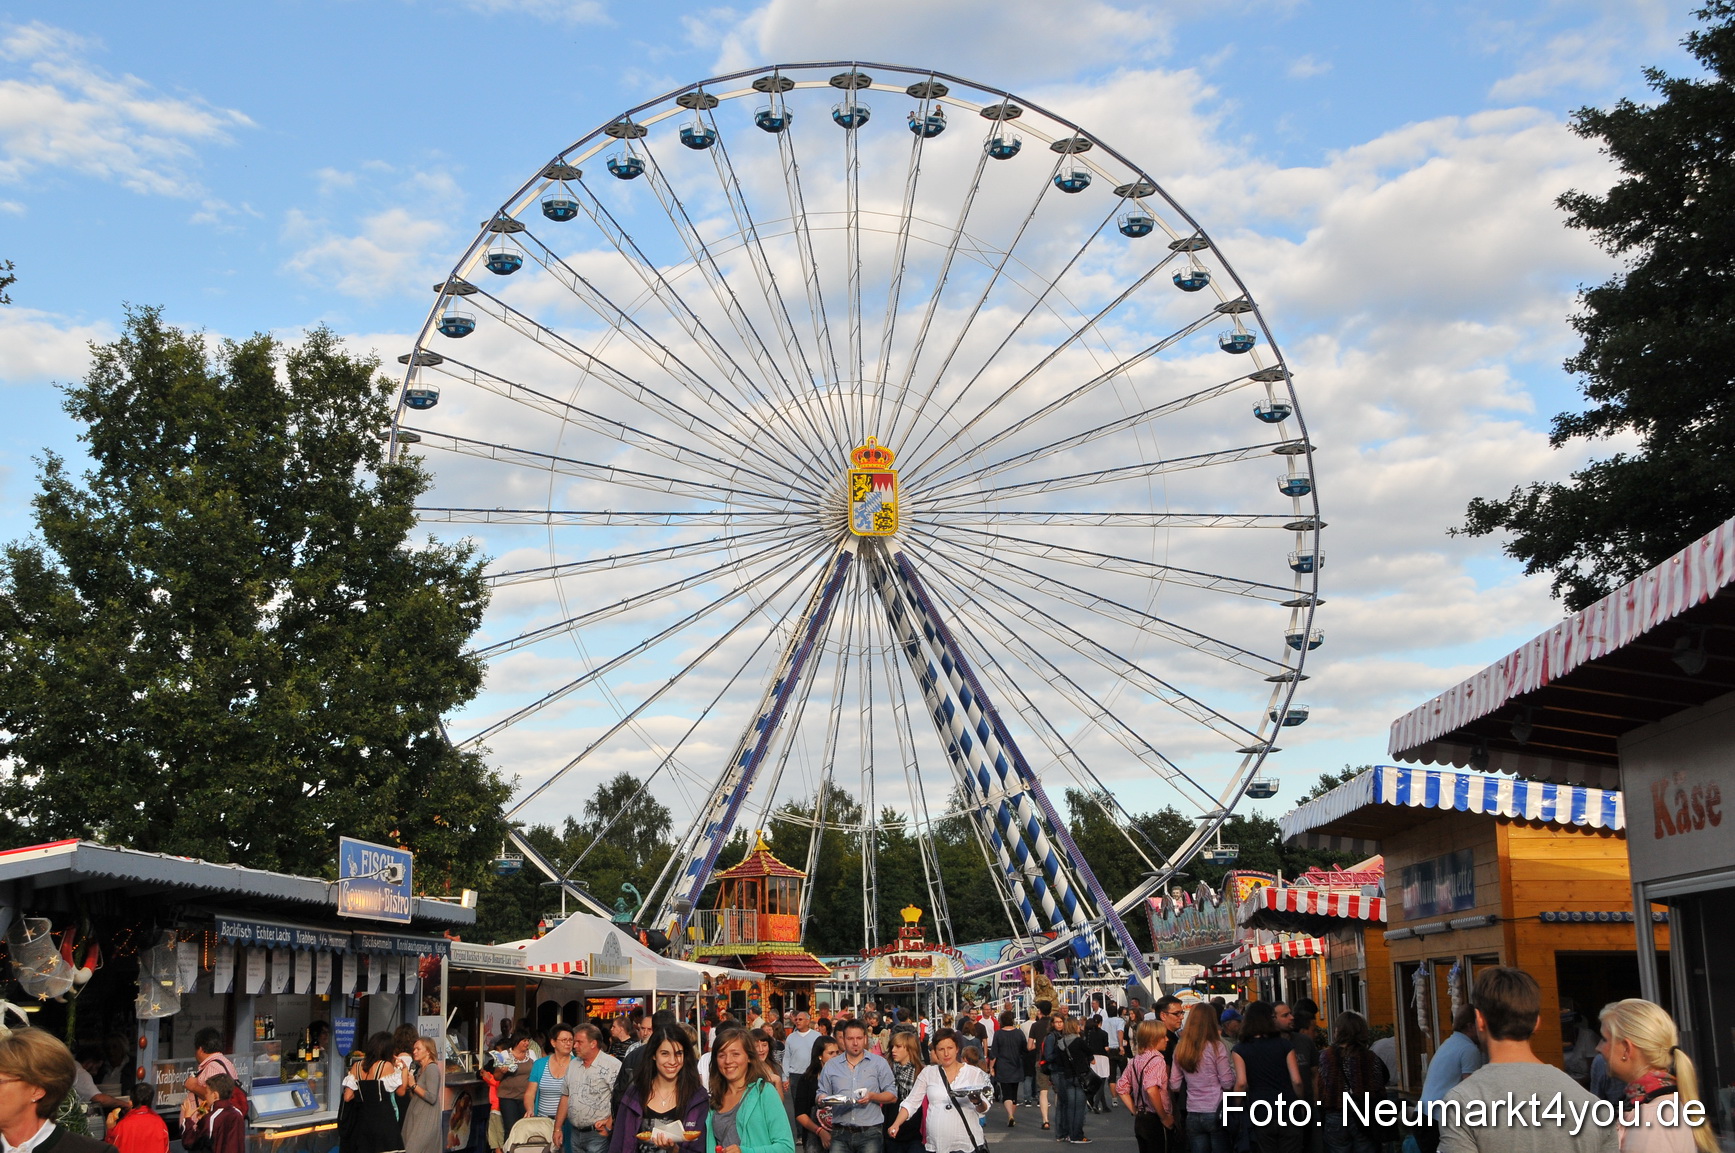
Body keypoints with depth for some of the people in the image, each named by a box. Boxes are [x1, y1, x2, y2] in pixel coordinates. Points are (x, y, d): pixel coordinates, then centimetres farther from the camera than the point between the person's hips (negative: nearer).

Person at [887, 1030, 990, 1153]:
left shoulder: (974, 1073, 1)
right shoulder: (927, 1073, 6)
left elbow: (983, 1109, 1)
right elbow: (911, 1103, 6)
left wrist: (978, 1102, -21)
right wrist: (896, 1124, -9)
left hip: (966, 1143, -2)